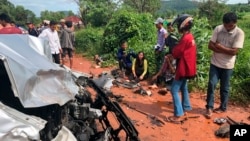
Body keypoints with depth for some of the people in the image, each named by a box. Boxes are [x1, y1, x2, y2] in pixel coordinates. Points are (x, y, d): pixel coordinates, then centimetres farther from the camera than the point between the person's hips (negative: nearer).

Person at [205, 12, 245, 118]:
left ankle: (223, 107, 29)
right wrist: (225, 50, -17)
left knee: (224, 88, 11)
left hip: (227, 65, -2)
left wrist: (219, 46, -13)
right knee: (211, 84, -2)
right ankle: (209, 107, 11)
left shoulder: (239, 33, -13)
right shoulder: (218, 29, -5)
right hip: (215, 63, 2)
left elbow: (234, 51, -19)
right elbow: (210, 45, -8)